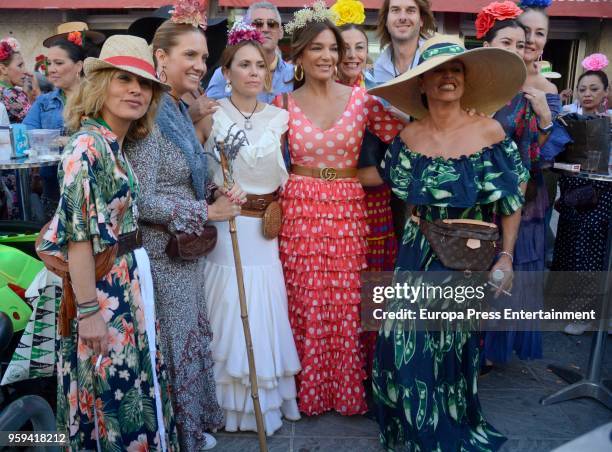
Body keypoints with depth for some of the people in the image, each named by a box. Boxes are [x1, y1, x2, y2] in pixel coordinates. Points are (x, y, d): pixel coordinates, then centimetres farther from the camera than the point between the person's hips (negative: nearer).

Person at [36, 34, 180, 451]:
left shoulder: (116, 146, 9)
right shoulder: (87, 146, -18)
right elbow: (78, 233, -21)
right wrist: (88, 311, -21)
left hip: (126, 283, 9)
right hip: (102, 289, -9)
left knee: (131, 384, 20)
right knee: (113, 388, 6)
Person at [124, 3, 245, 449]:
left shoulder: (182, 111, 8)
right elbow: (143, 200, -23)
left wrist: (216, 195, -3)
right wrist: (207, 212, -19)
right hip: (161, 252, -9)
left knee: (191, 335, 20)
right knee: (173, 343, 7)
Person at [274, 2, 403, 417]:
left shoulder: (362, 98, 0)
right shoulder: (284, 104, 2)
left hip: (349, 213, 0)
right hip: (300, 212, 0)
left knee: (349, 305, 7)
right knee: (307, 305, 7)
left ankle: (350, 388, 28)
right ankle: (311, 390, 27)